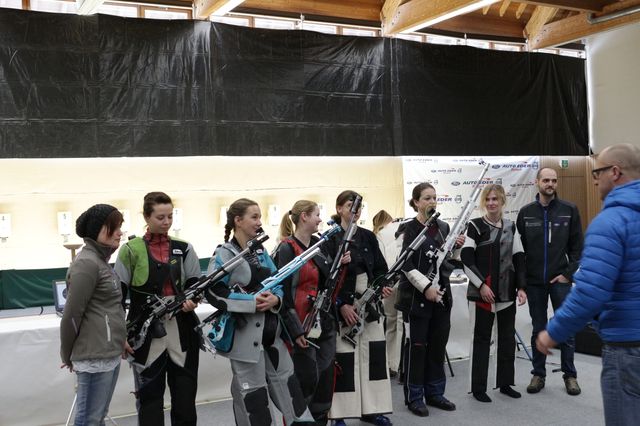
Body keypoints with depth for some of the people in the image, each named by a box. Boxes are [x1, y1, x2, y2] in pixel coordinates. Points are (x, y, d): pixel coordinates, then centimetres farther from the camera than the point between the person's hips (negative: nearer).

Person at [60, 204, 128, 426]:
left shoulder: (100, 259, 14)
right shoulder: (87, 263, -16)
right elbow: (72, 314, -15)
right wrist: (68, 356, -5)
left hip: (109, 354, 9)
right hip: (95, 357, -9)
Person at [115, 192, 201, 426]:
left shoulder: (184, 249, 8)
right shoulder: (131, 250, -1)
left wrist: (193, 300, -17)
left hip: (182, 330, 2)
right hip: (146, 332, -2)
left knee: (185, 395, 7)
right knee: (150, 396, 7)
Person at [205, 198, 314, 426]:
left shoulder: (261, 252, 9)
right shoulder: (224, 255, -10)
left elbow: (278, 282, 12)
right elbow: (213, 293, -18)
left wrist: (276, 299, -11)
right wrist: (251, 302, -22)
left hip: (270, 328, 6)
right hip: (244, 332, -6)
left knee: (286, 378, 14)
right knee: (251, 389, 5)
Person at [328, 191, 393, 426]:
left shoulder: (368, 237, 10)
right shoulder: (330, 239, -8)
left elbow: (381, 269, 14)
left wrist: (382, 286, -6)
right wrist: (341, 305, -18)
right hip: (343, 306, -6)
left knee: (374, 355, 9)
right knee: (343, 360, -2)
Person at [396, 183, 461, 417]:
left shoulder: (443, 227, 10)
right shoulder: (409, 229, -8)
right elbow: (406, 265, -13)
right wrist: (426, 287, -21)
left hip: (441, 294, 6)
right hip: (416, 295, -6)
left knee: (438, 345, 12)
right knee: (416, 346, 2)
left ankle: (435, 393, 25)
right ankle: (414, 397, 14)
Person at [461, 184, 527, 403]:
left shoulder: (511, 227, 9)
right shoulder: (475, 226, -4)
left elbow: (519, 259, 9)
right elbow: (466, 260, -9)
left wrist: (521, 287, 1)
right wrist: (481, 285, -14)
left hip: (507, 293, 5)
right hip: (481, 293, -4)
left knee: (507, 337, 11)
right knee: (481, 339, 3)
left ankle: (505, 383, 27)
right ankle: (478, 387, 13)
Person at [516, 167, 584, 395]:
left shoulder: (569, 210, -1)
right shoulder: (526, 212, 2)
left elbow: (577, 246, 0)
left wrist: (568, 273, -7)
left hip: (560, 280, -1)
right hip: (534, 282, 1)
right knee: (538, 330, 10)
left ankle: (570, 375, 18)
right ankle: (538, 374, 20)